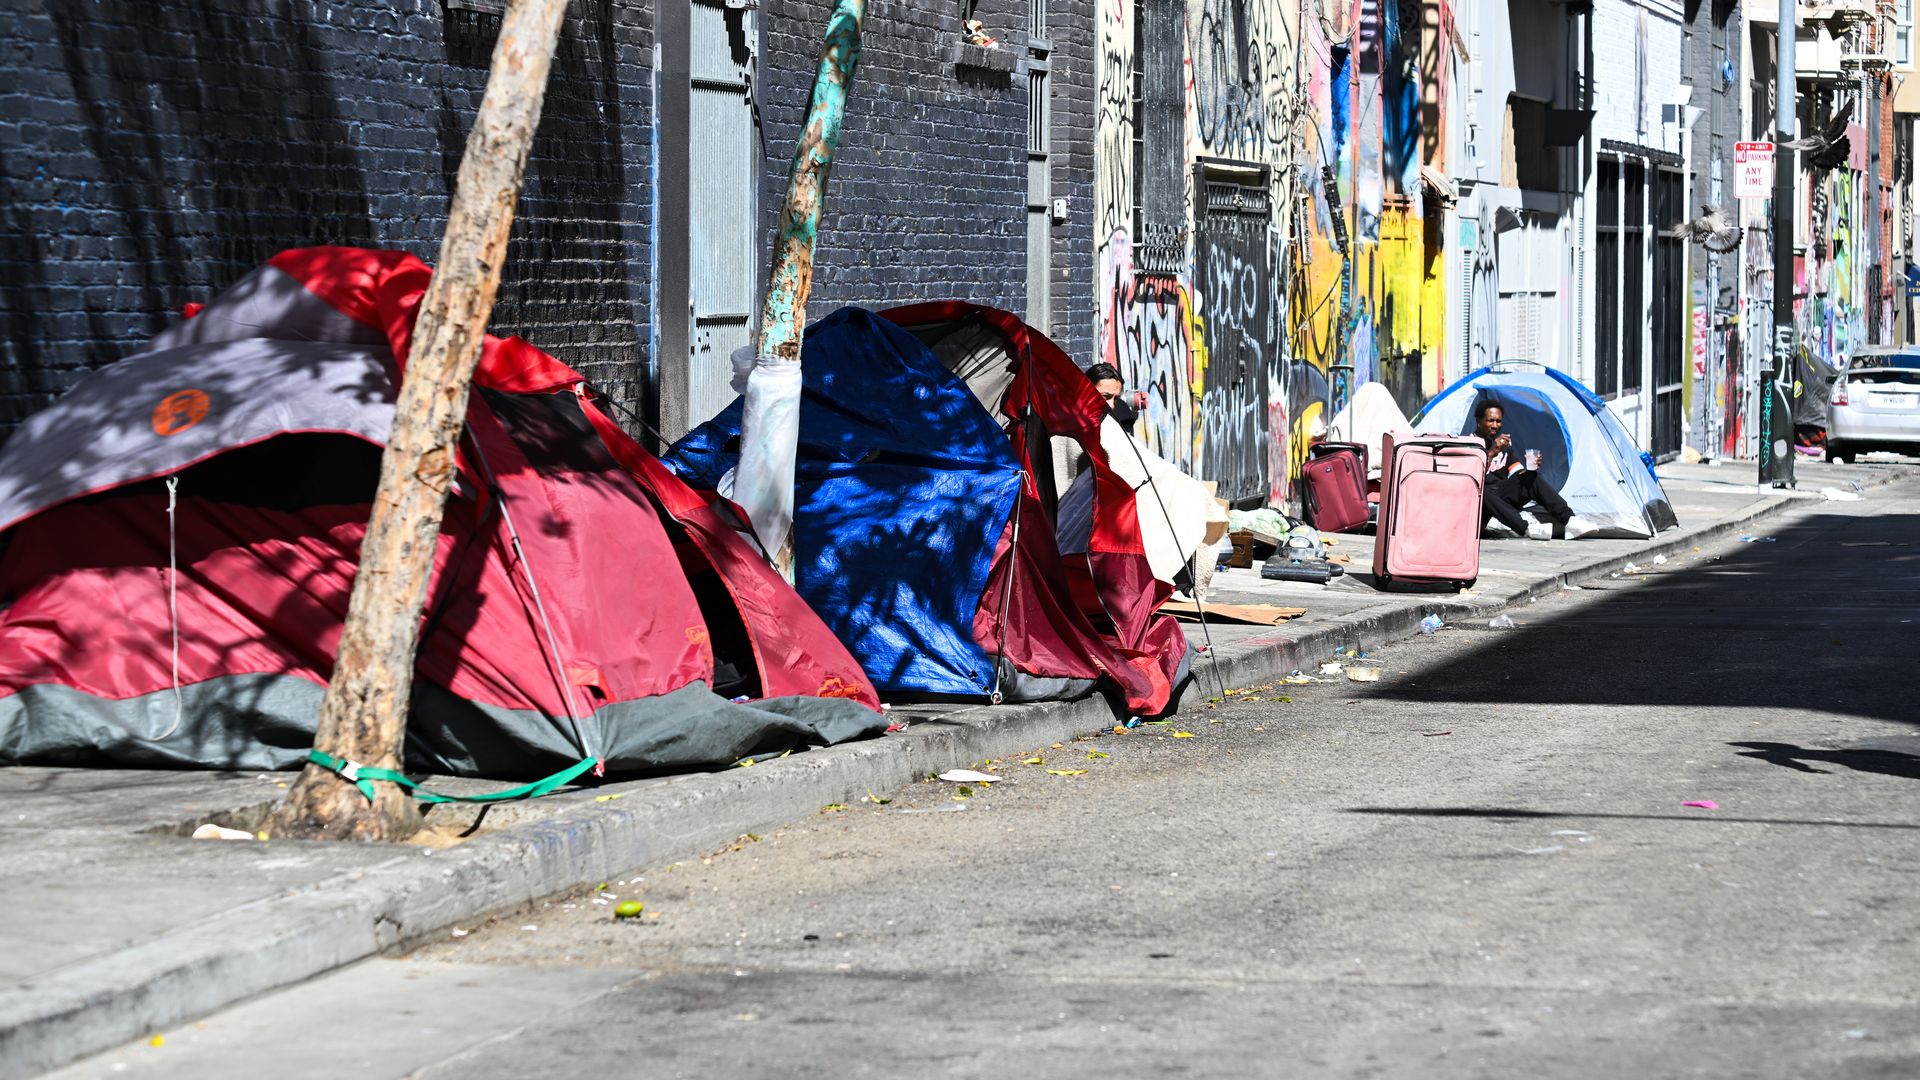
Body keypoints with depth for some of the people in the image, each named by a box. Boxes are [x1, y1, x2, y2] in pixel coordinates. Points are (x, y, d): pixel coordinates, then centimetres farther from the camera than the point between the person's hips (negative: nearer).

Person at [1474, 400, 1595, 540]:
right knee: (1483, 494, -40)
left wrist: (1530, 470, -18)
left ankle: (1568, 520, -27)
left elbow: (1519, 474, 5)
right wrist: (1491, 453, -34)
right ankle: (1527, 529, -53)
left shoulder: (1504, 444, 12)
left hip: (1502, 495, 6)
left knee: (1532, 478, -15)